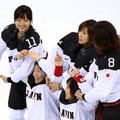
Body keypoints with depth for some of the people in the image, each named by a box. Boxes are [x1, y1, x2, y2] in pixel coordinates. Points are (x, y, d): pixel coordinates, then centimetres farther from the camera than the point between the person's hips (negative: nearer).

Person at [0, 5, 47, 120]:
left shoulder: (33, 40, -27)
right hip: (18, 77, 6)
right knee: (15, 109, 16)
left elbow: (27, 68, -26)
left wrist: (10, 79, -13)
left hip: (34, 78, -6)